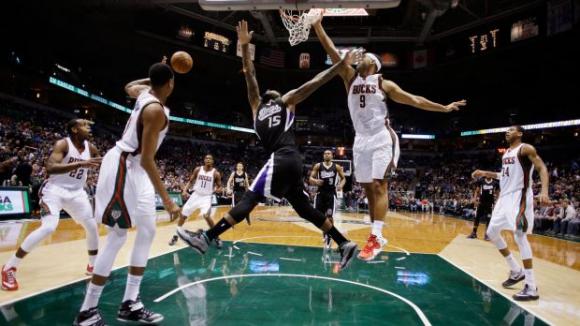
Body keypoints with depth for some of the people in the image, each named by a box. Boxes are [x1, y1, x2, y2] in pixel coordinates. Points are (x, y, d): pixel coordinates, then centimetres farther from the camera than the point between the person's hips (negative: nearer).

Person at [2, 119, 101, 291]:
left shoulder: (90, 148, 0)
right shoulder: (63, 144, -17)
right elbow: (50, 167, -33)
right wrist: (80, 164, -41)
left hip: (76, 192, 6)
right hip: (55, 190, -6)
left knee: (92, 227, 4)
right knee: (48, 227, -23)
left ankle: (93, 265, 23)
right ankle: (9, 267, -8)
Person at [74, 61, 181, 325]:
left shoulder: (145, 93, 4)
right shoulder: (156, 110, -23)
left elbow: (129, 87, 32)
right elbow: (147, 159, -27)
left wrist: (154, 76, 24)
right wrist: (167, 200, -27)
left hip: (134, 168, 10)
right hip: (122, 167, -10)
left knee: (147, 231, 7)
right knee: (118, 237, -6)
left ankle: (129, 304, 13)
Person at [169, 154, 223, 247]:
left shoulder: (216, 173, -10)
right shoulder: (198, 169, -3)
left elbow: (219, 187, -2)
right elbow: (190, 181, 7)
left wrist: (218, 189, -26)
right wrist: (185, 190, -9)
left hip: (206, 197, -4)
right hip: (196, 195, 4)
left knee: (206, 216, -25)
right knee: (183, 215, 4)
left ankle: (216, 237, -7)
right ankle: (176, 236, 23)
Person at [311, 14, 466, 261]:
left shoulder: (384, 84, 3)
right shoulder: (350, 78, 11)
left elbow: (414, 100, 6)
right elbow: (332, 51, 5)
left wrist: (444, 108, 5)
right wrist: (318, 26, 0)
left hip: (382, 139, -4)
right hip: (361, 140, 4)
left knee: (379, 186, -12)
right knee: (368, 189, 5)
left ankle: (375, 237, -14)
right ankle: (376, 237, 12)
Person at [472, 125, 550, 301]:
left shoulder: (526, 149, -6)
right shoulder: (506, 153, 19)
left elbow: (542, 168, -15)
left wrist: (544, 191, -30)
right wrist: (485, 173, 21)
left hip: (519, 196, -9)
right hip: (505, 196, 9)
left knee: (520, 236, -15)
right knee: (492, 232, 9)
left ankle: (531, 288, -9)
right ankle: (516, 271, 21)